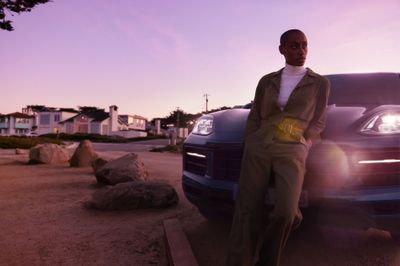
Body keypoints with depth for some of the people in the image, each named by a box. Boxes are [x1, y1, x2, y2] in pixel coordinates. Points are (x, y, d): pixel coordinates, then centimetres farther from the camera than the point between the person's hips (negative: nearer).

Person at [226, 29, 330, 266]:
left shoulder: (320, 84, 10)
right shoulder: (267, 81, 14)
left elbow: (318, 122, 10)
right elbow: (254, 118, 14)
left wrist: (302, 147, -4)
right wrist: (250, 148, 1)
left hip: (292, 153, -2)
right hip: (259, 149, 2)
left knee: (285, 213, -19)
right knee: (247, 211, -7)